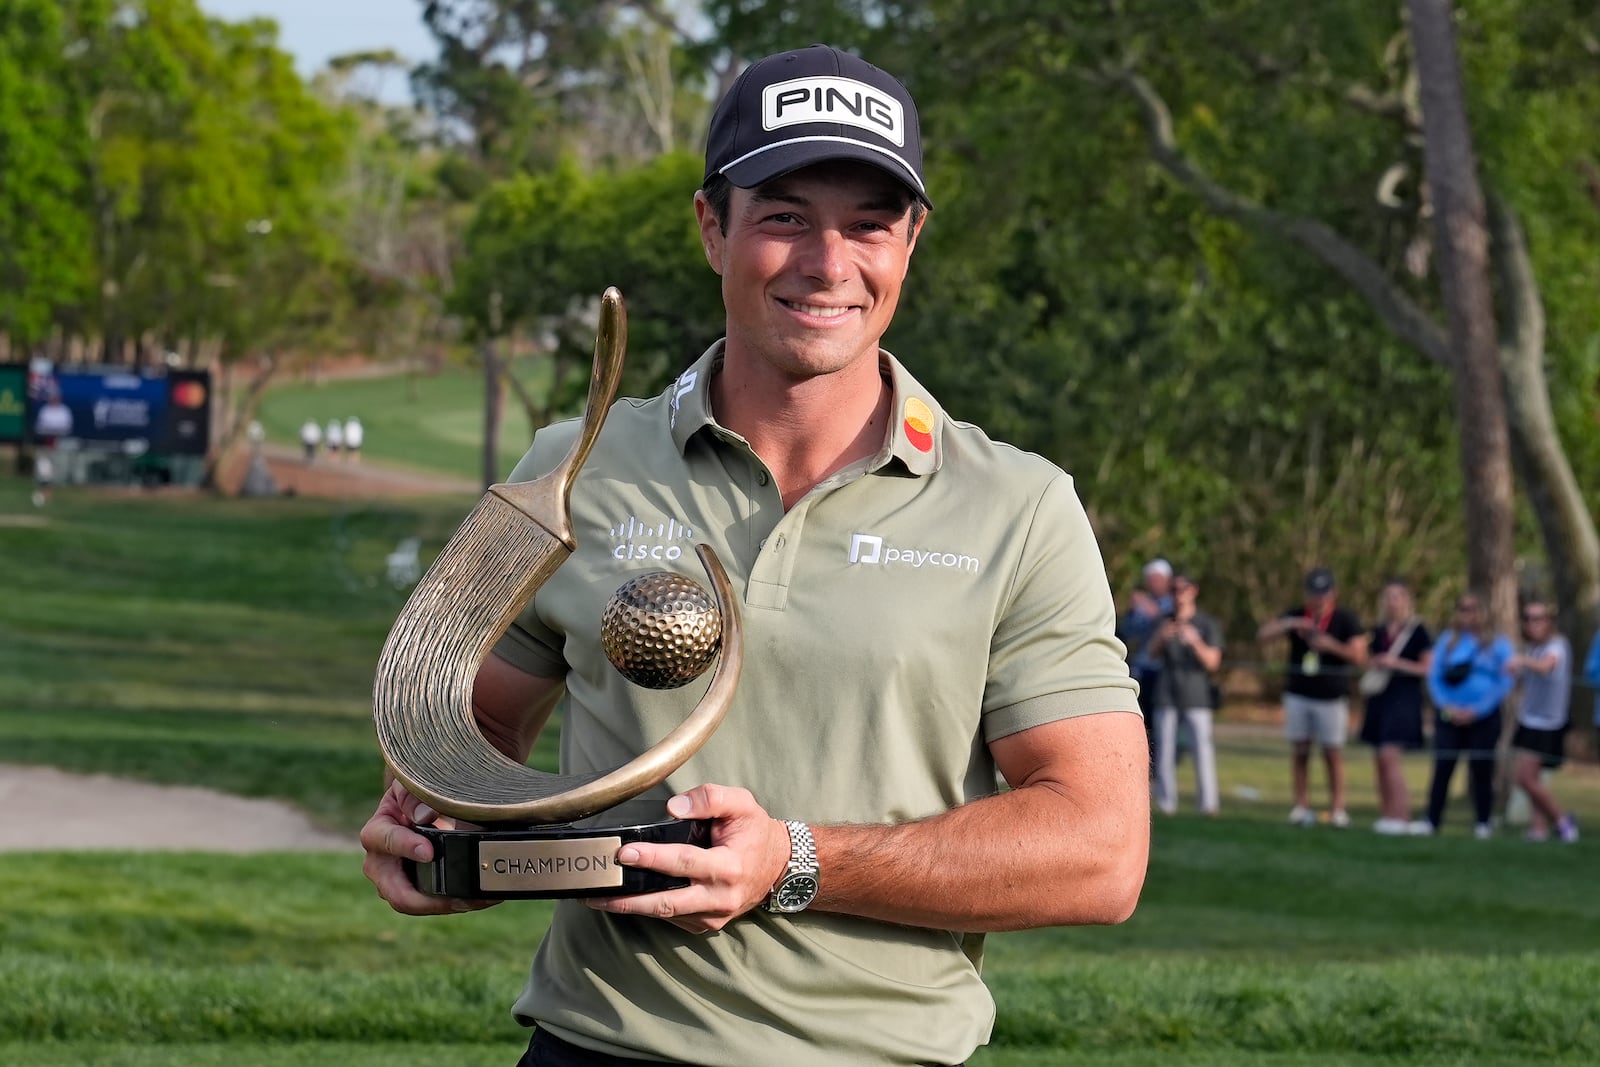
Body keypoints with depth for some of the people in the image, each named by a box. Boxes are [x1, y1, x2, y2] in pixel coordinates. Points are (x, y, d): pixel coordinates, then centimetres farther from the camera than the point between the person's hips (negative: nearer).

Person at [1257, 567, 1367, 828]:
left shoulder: (1345, 620, -3)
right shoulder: (1296, 616, 6)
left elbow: (1359, 655, -10)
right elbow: (1264, 633, -3)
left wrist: (1331, 645, -23)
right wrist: (1290, 624, -19)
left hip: (1331, 697, -3)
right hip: (1298, 695, 3)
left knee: (1333, 753, -2)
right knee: (1299, 750, 2)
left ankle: (1337, 808, 2)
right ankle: (1301, 805, 7)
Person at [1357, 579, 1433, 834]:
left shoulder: (1418, 631, -2)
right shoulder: (1378, 632, 15)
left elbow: (1428, 668, -6)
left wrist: (1396, 663, -13)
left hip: (1404, 698, -7)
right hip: (1379, 697, 7)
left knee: (1391, 755, -16)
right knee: (1379, 760, 4)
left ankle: (1400, 816, -16)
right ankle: (1386, 814, 9)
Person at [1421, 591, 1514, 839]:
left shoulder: (1498, 644, 4)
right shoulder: (1448, 640, 10)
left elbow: (1504, 684, -1)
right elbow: (1434, 677, 7)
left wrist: (1476, 710, -10)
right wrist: (1446, 706, -9)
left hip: (1483, 718, -1)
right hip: (1450, 717, 1)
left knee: (1482, 772, 0)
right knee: (1442, 769, -6)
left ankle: (1483, 823, 7)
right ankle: (1432, 821, -2)